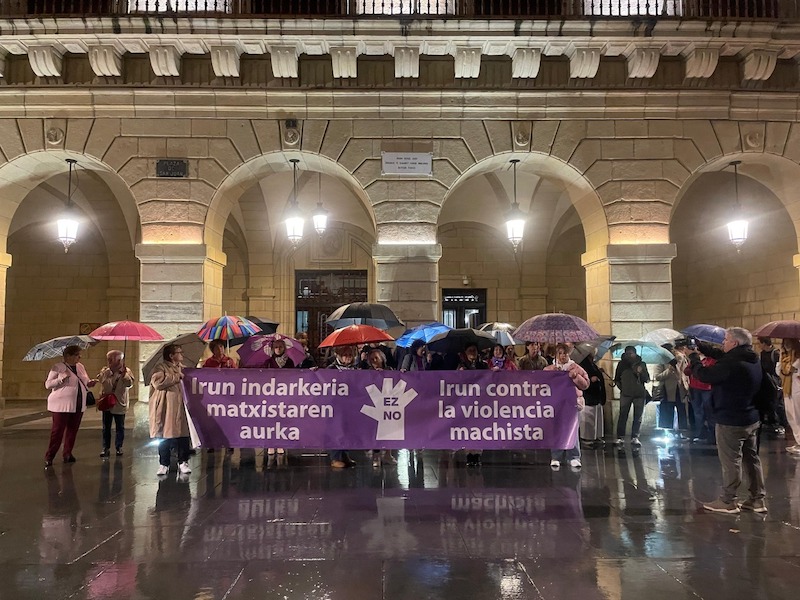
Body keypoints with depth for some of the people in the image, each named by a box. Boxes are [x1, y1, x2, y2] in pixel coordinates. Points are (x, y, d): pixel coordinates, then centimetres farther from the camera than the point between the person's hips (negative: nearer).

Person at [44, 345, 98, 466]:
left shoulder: (80, 367, 12)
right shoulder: (58, 367, -4)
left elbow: (85, 382, 21)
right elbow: (47, 384, -6)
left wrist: (90, 383, -1)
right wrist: (61, 379, -22)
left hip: (78, 405, 5)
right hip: (62, 405, -5)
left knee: (72, 430, 9)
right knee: (57, 431, -5)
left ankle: (68, 454, 20)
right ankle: (49, 457, 5)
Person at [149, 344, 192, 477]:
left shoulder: (182, 368, 17)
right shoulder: (160, 368, -4)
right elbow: (158, 382, -22)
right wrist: (177, 377, -14)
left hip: (180, 407, 5)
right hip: (165, 409, -5)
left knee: (183, 434, 2)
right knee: (164, 437, 1)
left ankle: (183, 462, 14)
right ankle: (163, 464, 14)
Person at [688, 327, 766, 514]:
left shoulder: (732, 363, -23)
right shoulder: (753, 360, 8)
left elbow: (704, 374, -18)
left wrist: (693, 357, -1)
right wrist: (700, 346, 16)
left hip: (730, 421, -9)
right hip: (751, 419, 9)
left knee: (731, 461, -1)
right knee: (752, 458, 15)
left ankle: (727, 502, 8)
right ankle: (757, 499, 22)